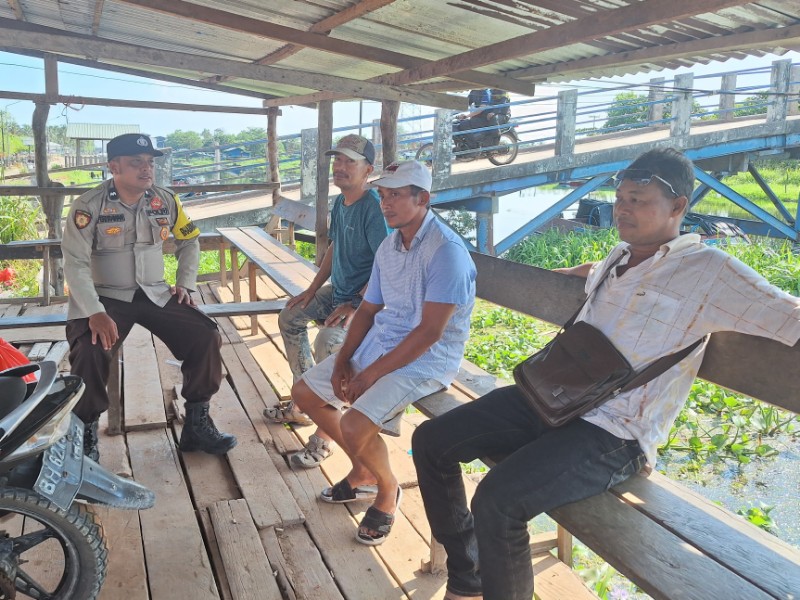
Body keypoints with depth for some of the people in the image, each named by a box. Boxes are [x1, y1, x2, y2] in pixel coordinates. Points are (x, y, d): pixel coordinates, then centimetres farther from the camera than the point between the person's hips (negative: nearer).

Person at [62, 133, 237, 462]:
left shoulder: (165, 201, 2)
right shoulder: (89, 205, -11)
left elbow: (189, 242, 17)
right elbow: (75, 263, -15)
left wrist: (184, 284, 6)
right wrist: (95, 312, -26)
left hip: (156, 295, 4)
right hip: (106, 297, -3)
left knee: (206, 337, -12)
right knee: (88, 354, -29)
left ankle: (197, 423, 4)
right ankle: (86, 433, -4)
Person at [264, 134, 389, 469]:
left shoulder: (373, 207, -22)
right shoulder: (340, 203, 6)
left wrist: (354, 305, -26)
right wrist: (313, 290, 13)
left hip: (367, 301, -10)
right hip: (337, 291, 11)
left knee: (327, 343, -33)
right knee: (289, 318, 19)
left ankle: (323, 438, -17)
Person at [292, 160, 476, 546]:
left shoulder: (447, 251, -21)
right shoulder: (389, 246, 7)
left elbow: (430, 331, -24)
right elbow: (368, 309, 12)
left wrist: (372, 374, -21)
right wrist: (343, 360, -2)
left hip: (427, 358, -9)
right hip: (378, 341, 9)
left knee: (355, 426, -26)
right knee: (305, 392, 9)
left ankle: (387, 490, 9)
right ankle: (363, 473, 25)